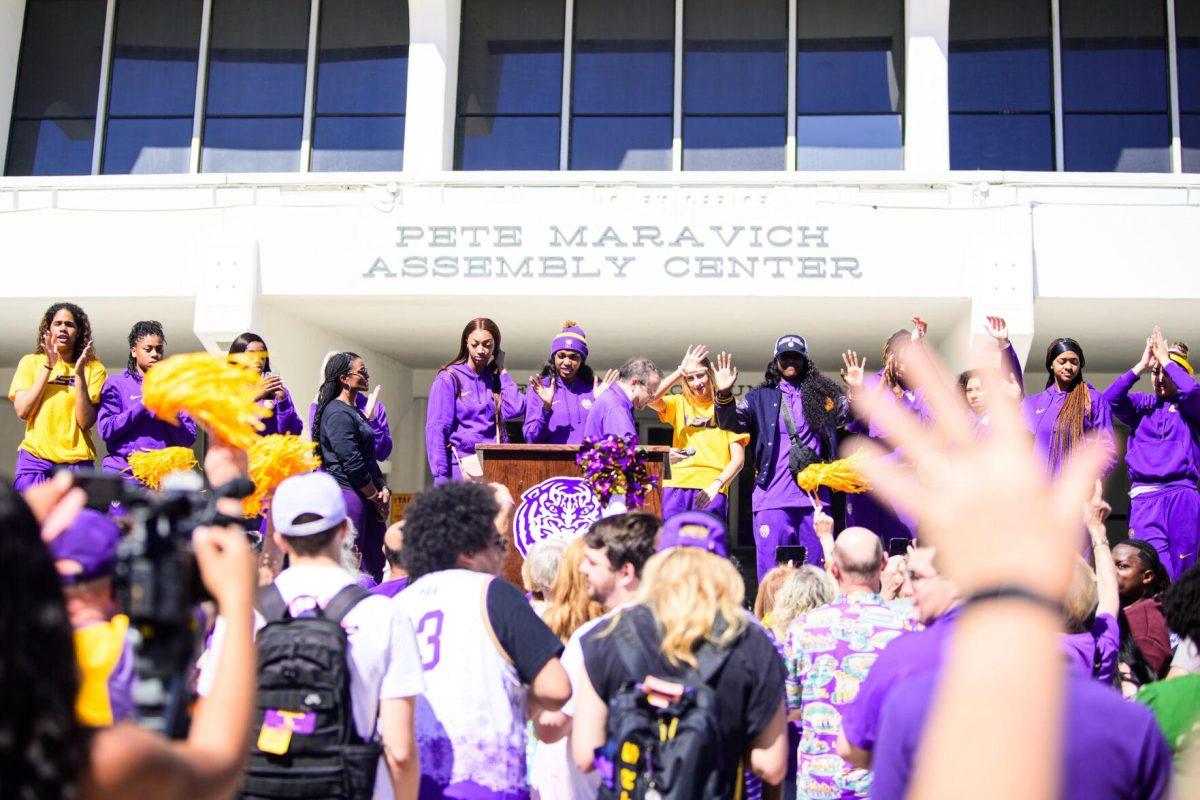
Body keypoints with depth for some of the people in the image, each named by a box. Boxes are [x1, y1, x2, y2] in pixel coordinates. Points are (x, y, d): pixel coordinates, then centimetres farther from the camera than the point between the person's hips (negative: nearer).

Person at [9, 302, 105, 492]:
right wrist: (49, 366, -5)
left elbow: (86, 422, -4)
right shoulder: (31, 362, 10)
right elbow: (22, 411, -3)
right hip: (35, 457, 1)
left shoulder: (93, 368, 5)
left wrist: (79, 373, -11)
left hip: (77, 461, 0)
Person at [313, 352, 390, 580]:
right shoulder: (338, 414, -13)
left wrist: (383, 488, 6)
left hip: (368, 498, 10)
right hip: (348, 494, -10)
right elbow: (353, 464, -17)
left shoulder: (354, 411, 18)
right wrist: (378, 500, -9)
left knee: (377, 565, 11)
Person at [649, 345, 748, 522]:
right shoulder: (679, 404, 17)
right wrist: (680, 371, -4)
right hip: (676, 486, 2)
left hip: (711, 489, -2)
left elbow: (738, 458, 3)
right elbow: (651, 398, -5)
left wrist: (716, 485, -12)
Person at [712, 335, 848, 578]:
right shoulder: (760, 397, 11)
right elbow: (732, 422, -1)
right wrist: (724, 395, -20)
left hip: (814, 497, 1)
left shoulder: (822, 395, 13)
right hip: (772, 500, -1)